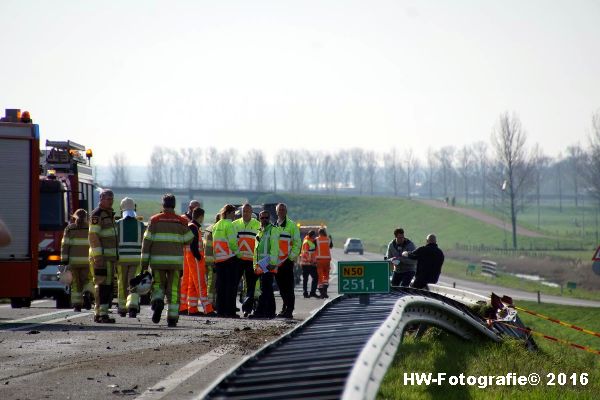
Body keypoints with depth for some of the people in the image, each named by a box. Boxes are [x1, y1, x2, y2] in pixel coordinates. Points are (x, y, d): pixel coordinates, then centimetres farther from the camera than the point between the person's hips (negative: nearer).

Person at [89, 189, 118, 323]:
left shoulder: (110, 214, 20)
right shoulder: (97, 214, -10)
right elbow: (93, 236, -17)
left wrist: (115, 255, 23)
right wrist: (98, 256, -24)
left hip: (109, 256, 9)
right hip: (100, 255, -9)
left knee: (108, 285, 8)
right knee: (102, 284, -13)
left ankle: (99, 314, 12)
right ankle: (101, 314, -16)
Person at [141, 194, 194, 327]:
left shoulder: (155, 220, 2)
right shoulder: (181, 221, 4)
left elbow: (147, 241, -1)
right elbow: (188, 240, 4)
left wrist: (144, 261, 1)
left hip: (158, 260, 0)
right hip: (176, 260, 0)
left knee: (158, 285, 14)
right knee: (173, 289, 5)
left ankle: (158, 302, -16)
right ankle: (172, 318, 1)